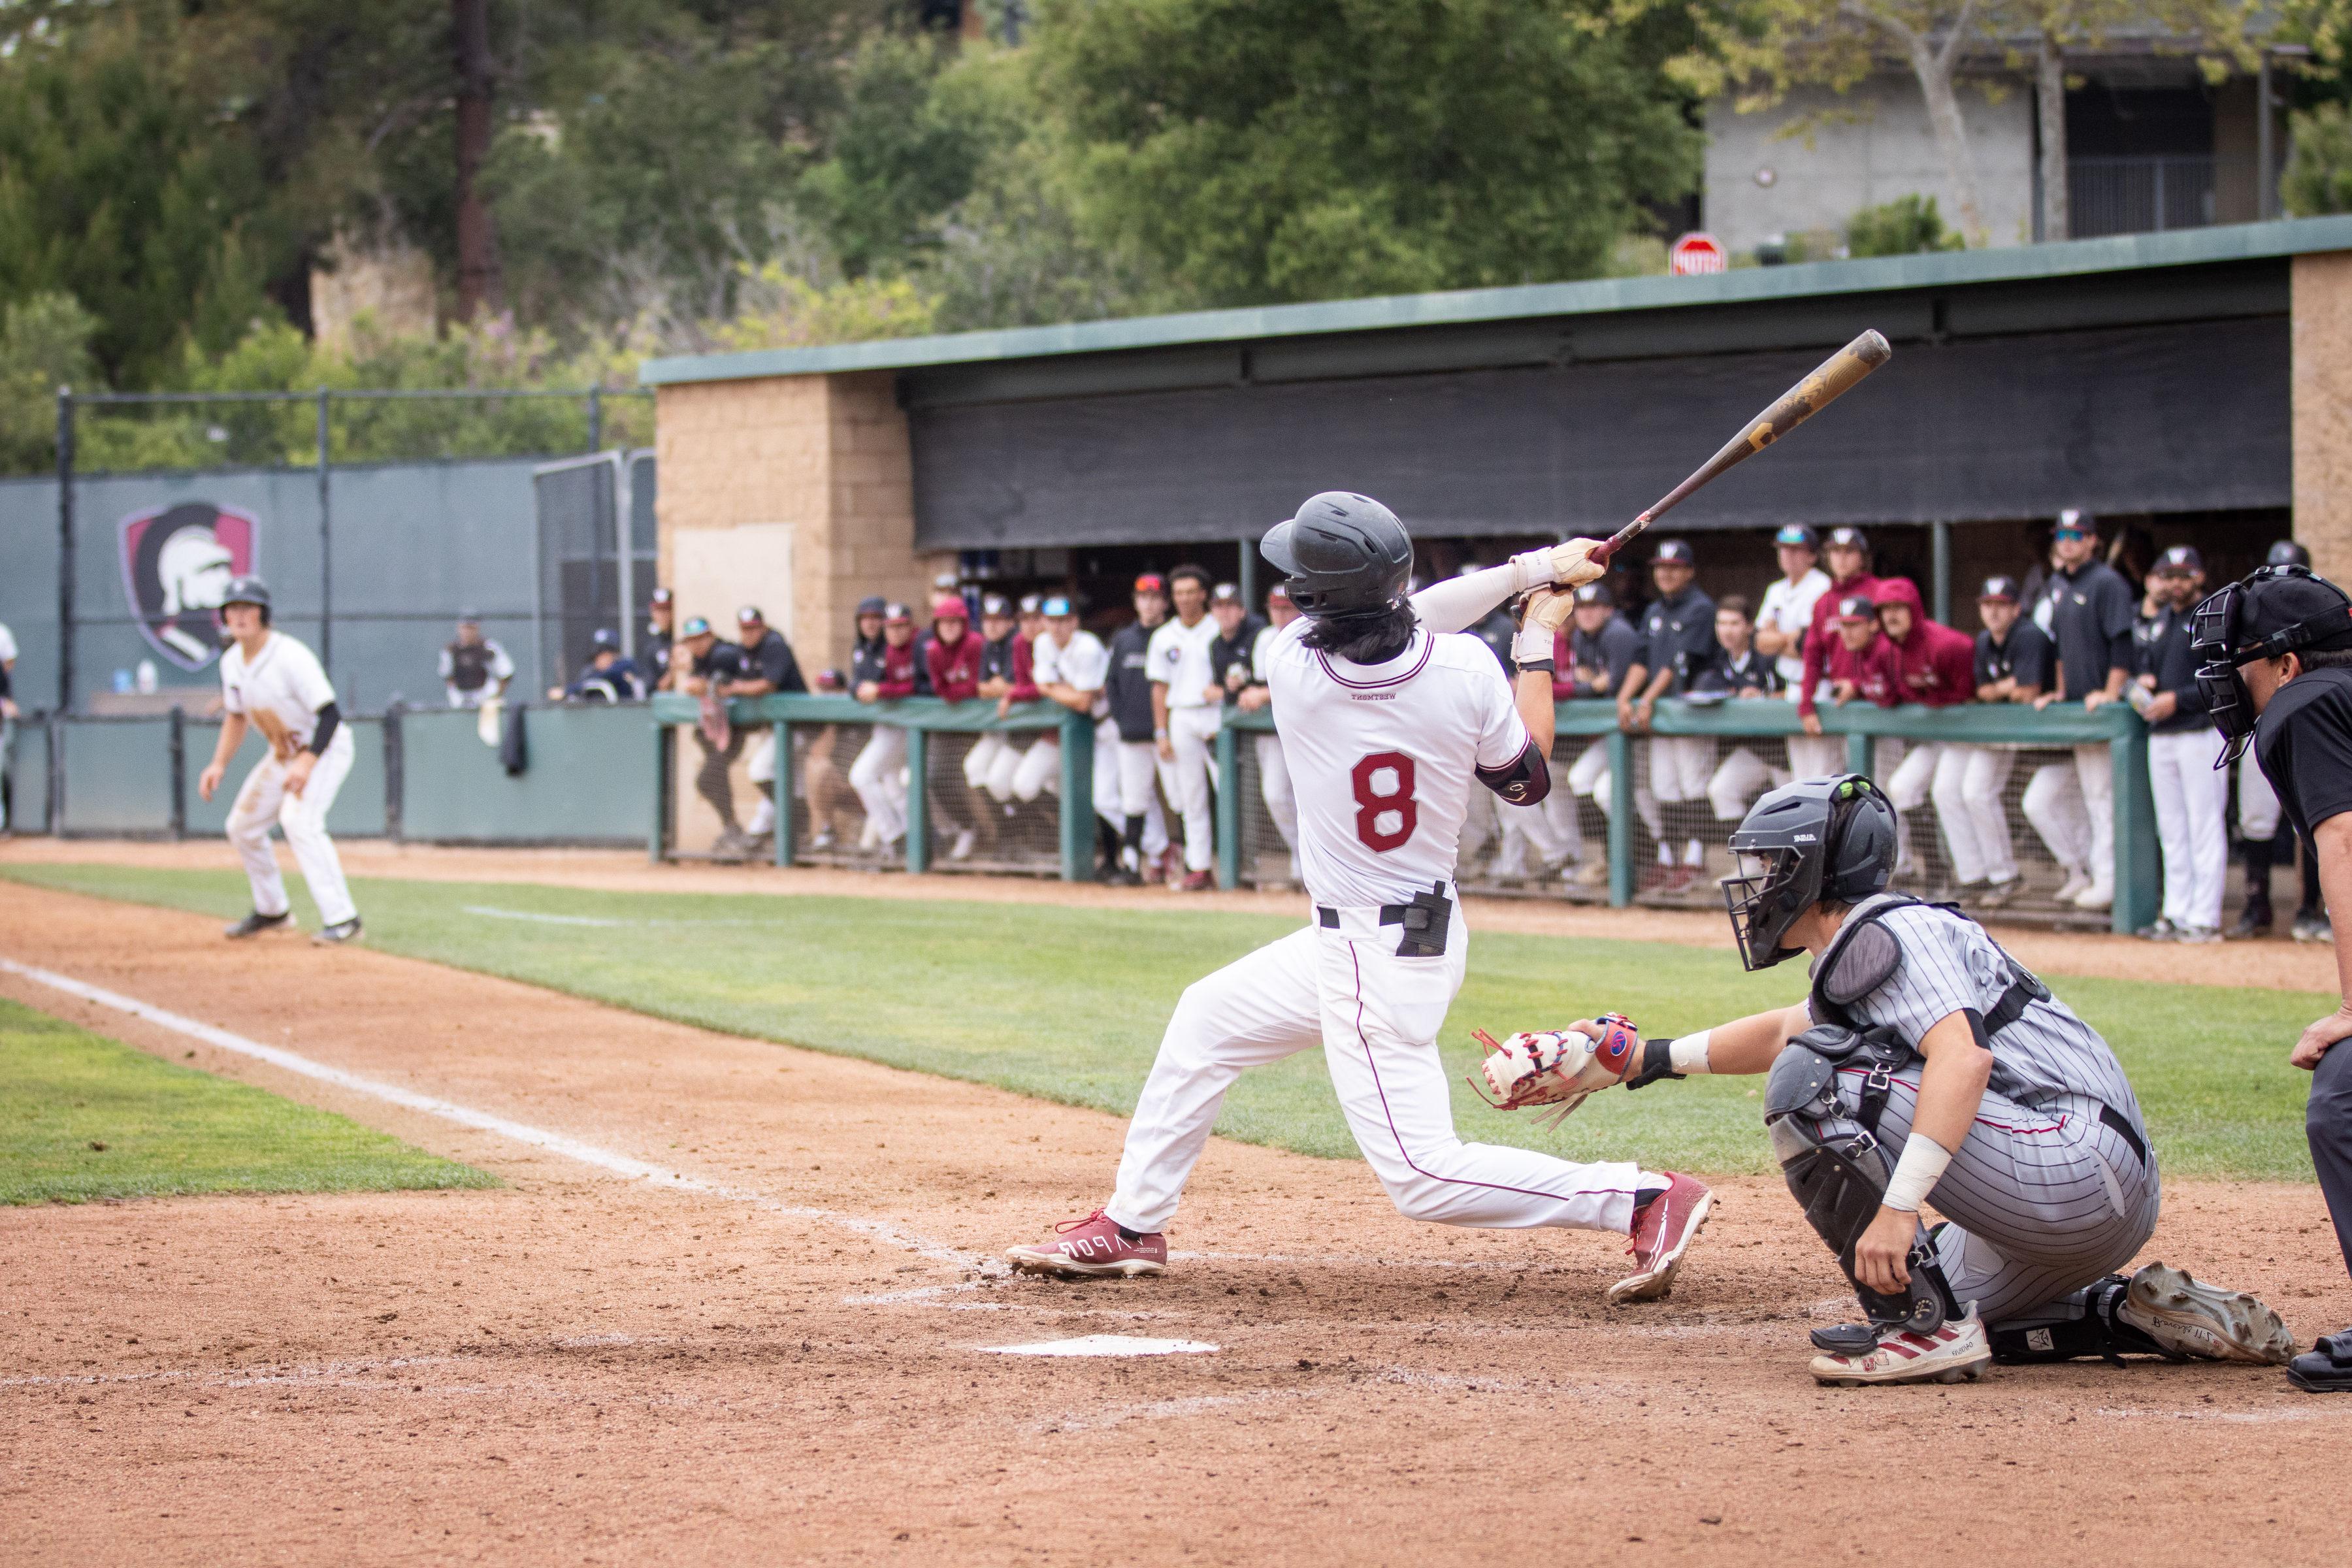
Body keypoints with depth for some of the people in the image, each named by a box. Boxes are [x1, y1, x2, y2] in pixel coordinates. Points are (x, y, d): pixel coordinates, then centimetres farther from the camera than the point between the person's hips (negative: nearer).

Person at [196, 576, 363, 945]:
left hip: (325, 747, -9)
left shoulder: (291, 657, -27)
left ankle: (341, 918, -31)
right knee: (243, 826, 12)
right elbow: (236, 717, 14)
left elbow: (330, 715, -28)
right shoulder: (232, 662, -1)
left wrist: (307, 762, -37)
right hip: (282, 751, 9)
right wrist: (219, 765, 3)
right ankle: (272, 911, 32)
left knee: (298, 818, -29)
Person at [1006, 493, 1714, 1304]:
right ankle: (1131, 1226, 34)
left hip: (1374, 959, -7)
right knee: (1207, 1019, 24)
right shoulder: (1464, 669, -13)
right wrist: (1538, 644, 11)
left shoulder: (1295, 665, -21)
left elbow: (1401, 619, -3)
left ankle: (1647, 1201, -14)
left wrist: (1532, 570, 4)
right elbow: (1528, 778, 2)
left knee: (1421, 1172, -5)